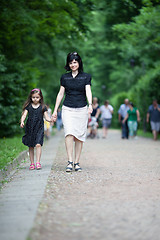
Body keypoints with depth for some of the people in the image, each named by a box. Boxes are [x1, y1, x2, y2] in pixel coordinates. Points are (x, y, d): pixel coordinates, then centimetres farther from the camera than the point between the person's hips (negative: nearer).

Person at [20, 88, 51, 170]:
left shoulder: (43, 107, 6)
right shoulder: (28, 106, 7)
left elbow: (46, 117, 5)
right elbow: (24, 115, -1)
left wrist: (51, 119, -16)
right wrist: (22, 121, -20)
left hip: (39, 129, -2)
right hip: (29, 128, 2)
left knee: (38, 144, -16)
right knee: (31, 146, 6)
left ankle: (38, 162, -14)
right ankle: (32, 163, 14)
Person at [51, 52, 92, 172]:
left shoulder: (86, 76, 5)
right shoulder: (64, 77, 10)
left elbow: (88, 91, -7)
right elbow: (60, 94, 13)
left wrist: (90, 104, -25)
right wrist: (55, 111, 9)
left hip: (81, 109, 0)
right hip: (68, 109, 0)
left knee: (79, 136, 0)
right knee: (69, 133, -17)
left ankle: (77, 163, 8)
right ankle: (70, 162, -17)